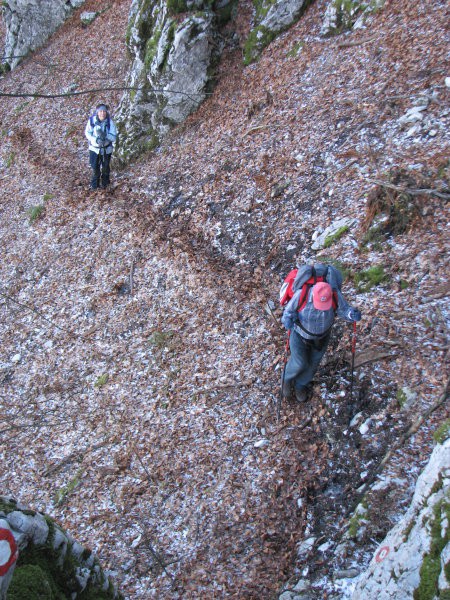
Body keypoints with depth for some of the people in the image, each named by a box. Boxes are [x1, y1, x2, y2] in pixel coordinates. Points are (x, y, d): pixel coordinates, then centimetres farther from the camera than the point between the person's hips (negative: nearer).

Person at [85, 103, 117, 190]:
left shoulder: (110, 122, -20)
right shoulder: (92, 120, -18)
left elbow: (114, 137, -18)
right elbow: (87, 133, -8)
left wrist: (105, 135, -35)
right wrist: (96, 140, -24)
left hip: (106, 148, 0)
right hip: (94, 148, 0)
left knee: (105, 167, 16)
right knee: (95, 167, 7)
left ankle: (105, 182, 42)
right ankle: (95, 183, 34)